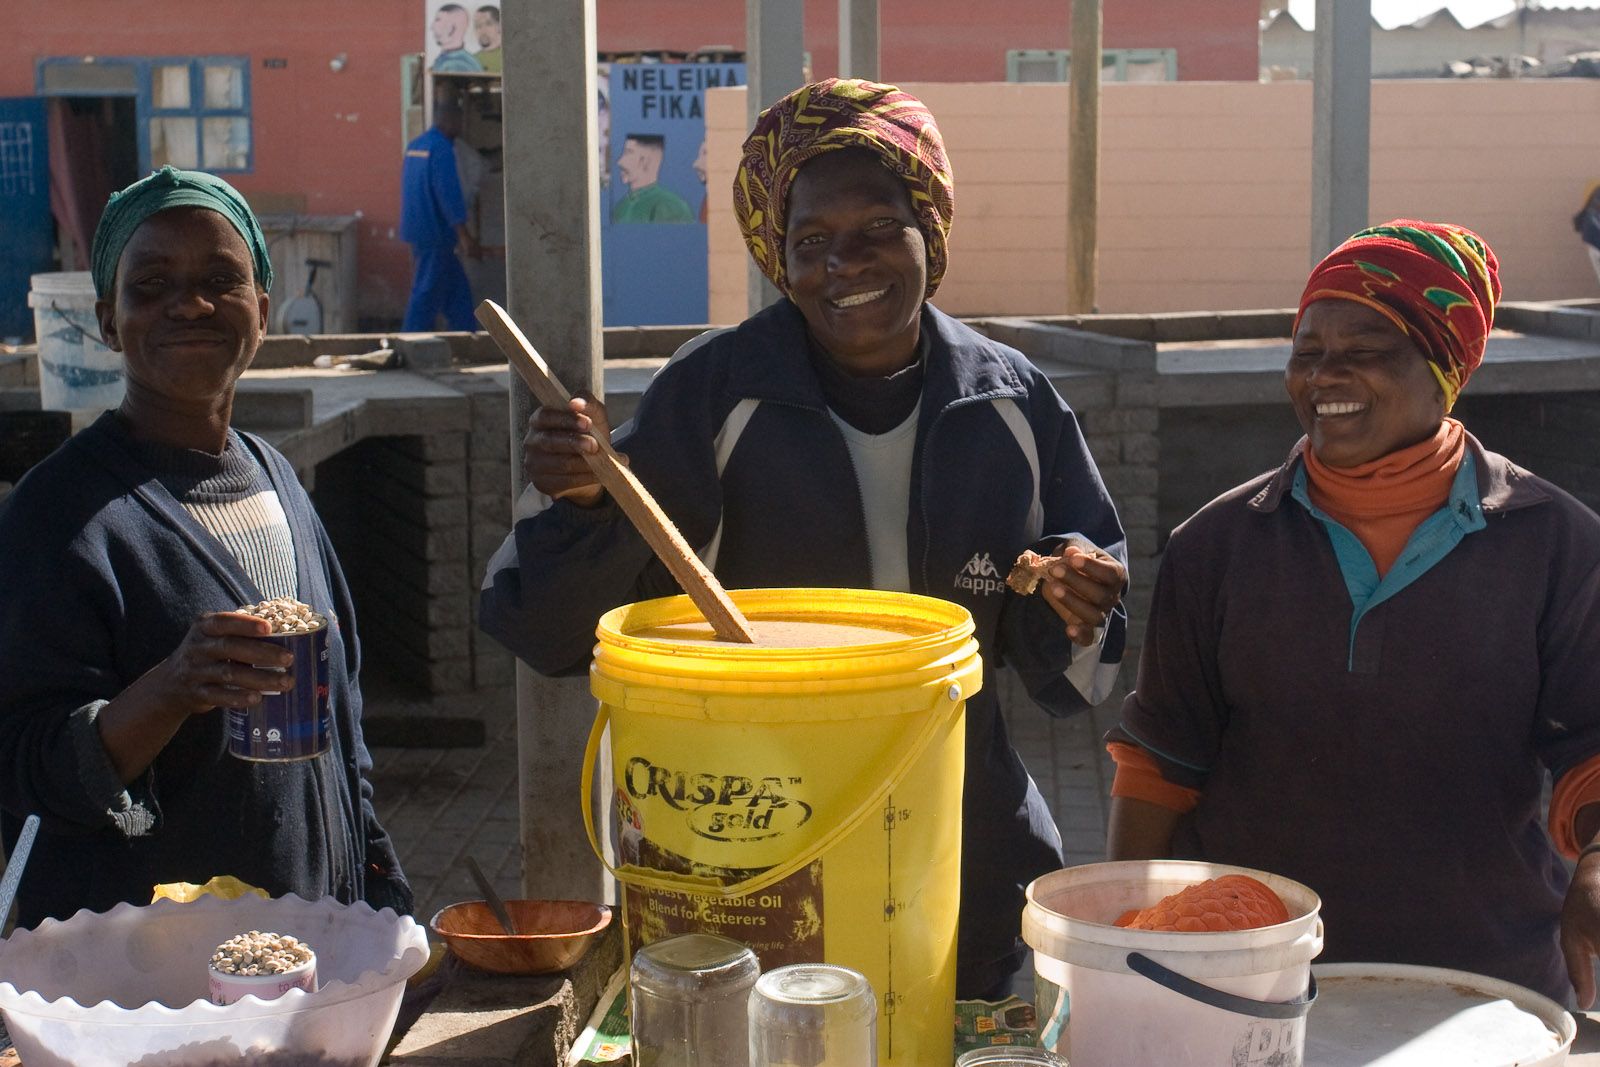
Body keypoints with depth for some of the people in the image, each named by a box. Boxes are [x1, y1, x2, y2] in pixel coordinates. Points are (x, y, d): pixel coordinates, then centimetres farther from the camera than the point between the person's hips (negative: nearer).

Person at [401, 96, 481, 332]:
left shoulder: (415, 146, 14)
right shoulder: (442, 149, -15)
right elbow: (449, 195, -21)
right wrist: (465, 236, -20)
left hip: (417, 230, 9)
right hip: (435, 233, -9)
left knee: (456, 287, 13)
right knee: (428, 293, -4)